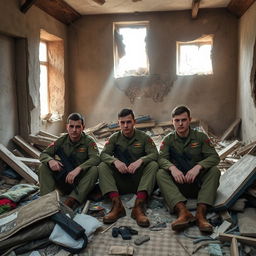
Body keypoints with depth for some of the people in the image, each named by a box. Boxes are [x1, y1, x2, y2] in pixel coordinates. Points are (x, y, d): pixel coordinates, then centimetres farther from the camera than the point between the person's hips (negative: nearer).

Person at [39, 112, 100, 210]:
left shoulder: (88, 141, -7)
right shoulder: (62, 140, 1)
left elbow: (96, 158, -23)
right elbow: (43, 154, 1)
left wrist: (78, 168, -39)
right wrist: (50, 160, -24)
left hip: (81, 181, -2)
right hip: (63, 180, 3)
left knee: (94, 170, -32)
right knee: (43, 167, -15)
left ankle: (71, 201, -40)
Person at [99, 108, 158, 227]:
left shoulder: (143, 137, 6)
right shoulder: (114, 138, 9)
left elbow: (154, 154, -8)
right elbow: (103, 154, -4)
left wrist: (140, 160, -28)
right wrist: (115, 161, -26)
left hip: (139, 179, -1)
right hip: (120, 180, 1)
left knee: (153, 165, -26)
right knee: (102, 166, -20)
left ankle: (138, 206, -40)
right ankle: (117, 204, -38)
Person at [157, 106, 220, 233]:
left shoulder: (200, 137, 6)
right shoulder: (168, 139, 7)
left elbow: (214, 157, -6)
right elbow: (161, 158, -7)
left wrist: (198, 166, -25)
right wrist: (172, 168, -30)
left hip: (198, 182, 0)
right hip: (177, 182, 0)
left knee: (214, 171, -25)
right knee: (160, 173, -26)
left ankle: (201, 213, -39)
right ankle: (183, 212, -45)